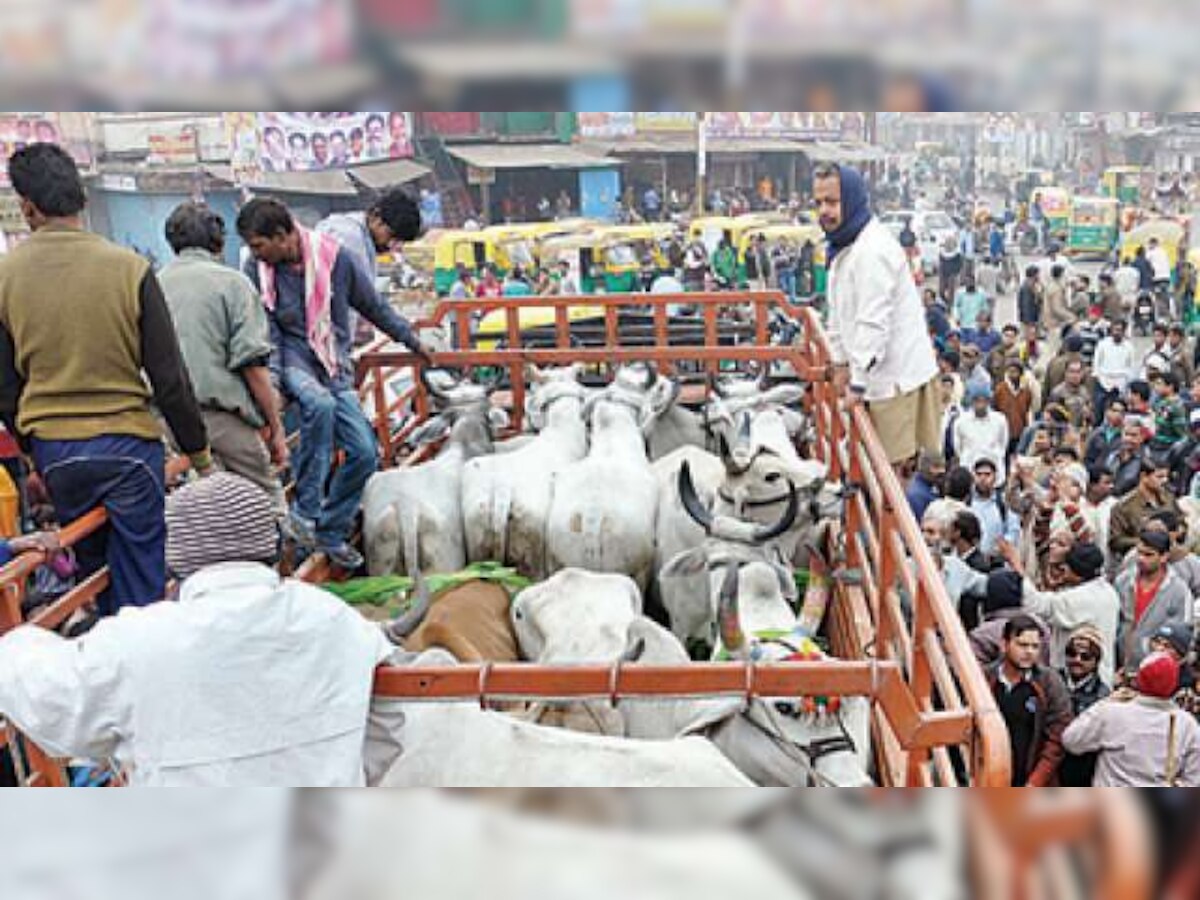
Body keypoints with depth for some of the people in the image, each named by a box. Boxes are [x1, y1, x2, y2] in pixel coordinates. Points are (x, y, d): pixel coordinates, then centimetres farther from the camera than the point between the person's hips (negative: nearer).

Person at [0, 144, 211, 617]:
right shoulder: (129, 268, -10)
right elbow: (169, 376, -8)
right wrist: (198, 450, 3)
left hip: (52, 449, 3)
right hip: (128, 444, -3)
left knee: (93, 569, 20)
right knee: (140, 581, 6)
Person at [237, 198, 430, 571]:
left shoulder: (334, 257, -6)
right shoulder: (257, 271, -5)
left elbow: (374, 307, 7)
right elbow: (266, 334, -4)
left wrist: (412, 341, 15)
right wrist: (271, 382, -18)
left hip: (336, 365, 3)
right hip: (294, 361, -2)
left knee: (364, 453, -7)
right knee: (320, 403, -37)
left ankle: (330, 530, 13)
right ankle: (304, 511, -27)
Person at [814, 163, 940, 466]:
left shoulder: (873, 250, -20)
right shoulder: (842, 245, 12)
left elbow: (873, 323, -23)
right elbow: (839, 312, 18)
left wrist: (858, 383, -19)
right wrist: (842, 361, 15)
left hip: (898, 375, -9)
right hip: (881, 371, 9)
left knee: (898, 462, -3)